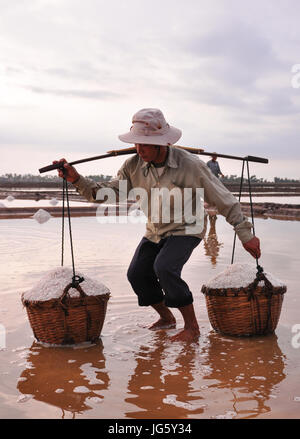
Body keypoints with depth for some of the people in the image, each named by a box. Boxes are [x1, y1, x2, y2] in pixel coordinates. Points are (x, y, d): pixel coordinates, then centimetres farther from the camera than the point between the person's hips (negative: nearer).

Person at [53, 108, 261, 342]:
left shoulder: (190, 165, -24)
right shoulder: (134, 165, -11)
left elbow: (224, 200, -17)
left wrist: (246, 235, -15)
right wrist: (77, 179, -23)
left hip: (186, 229, -6)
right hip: (154, 231, 6)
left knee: (164, 267, -27)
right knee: (137, 273, -1)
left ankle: (192, 327, -10)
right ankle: (166, 318, 24)